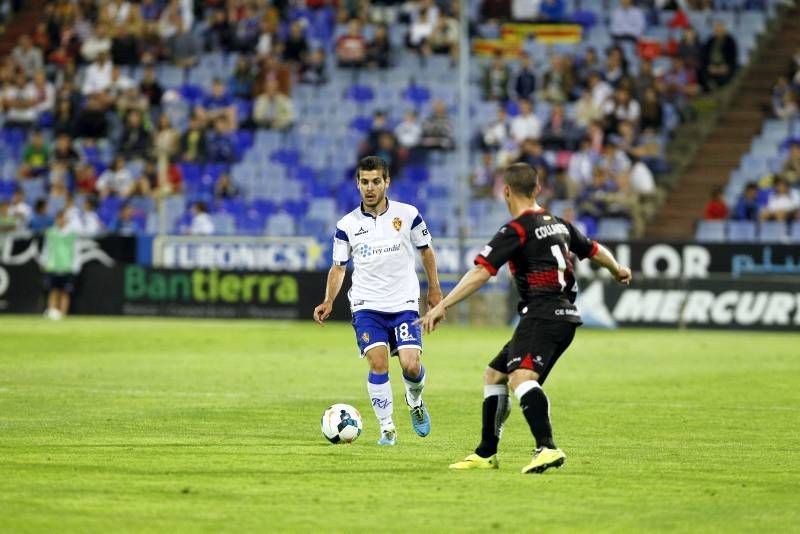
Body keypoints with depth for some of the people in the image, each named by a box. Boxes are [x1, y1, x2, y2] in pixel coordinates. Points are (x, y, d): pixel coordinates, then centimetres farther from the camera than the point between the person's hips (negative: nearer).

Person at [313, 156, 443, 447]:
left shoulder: (408, 214, -1)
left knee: (411, 366, -13)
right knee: (378, 363, -16)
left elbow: (426, 250, 12)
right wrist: (328, 301, -6)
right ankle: (387, 428, 0)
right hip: (366, 305, 0)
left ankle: (415, 400, 23)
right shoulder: (347, 225, 1)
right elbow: (338, 266, 8)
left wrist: (434, 289, 15)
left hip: (404, 304, 0)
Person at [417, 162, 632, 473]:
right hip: (564, 314, 9)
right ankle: (485, 455, 25)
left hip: (543, 315, -9)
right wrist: (618, 270, 51)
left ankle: (547, 448, -47)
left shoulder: (517, 230, -9)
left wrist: (442, 305, -18)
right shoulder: (558, 224, 15)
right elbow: (593, 249, 30)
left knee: (520, 376, -29)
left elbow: (481, 272, -17)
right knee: (494, 376, 19)